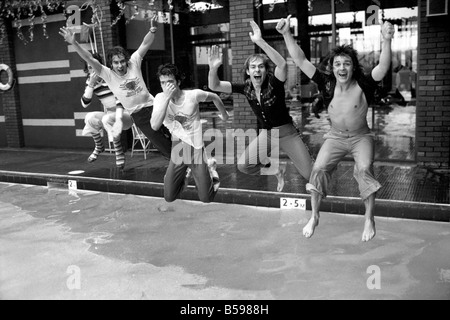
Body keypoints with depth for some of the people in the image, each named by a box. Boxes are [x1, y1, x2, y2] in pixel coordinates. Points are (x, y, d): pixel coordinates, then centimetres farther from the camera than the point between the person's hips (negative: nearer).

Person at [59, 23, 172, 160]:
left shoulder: (133, 63, -2)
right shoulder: (108, 74, -7)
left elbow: (145, 44, -3)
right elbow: (89, 59, -16)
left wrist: (152, 31, -21)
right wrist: (73, 43, -27)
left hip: (153, 106, 2)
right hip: (138, 115, -2)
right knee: (165, 147, -3)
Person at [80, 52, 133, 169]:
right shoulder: (90, 81, 2)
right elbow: (85, 104, -7)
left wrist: (118, 119, -38)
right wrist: (91, 84, -19)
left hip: (125, 114, -5)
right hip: (108, 114, 5)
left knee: (107, 119, -34)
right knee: (89, 117, -22)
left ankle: (119, 153, -16)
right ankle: (99, 147, 5)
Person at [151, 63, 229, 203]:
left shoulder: (193, 95, -15)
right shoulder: (160, 98, -11)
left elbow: (214, 97, 6)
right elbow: (155, 126, -27)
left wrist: (224, 115, 20)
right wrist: (166, 98, -31)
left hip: (196, 149, -2)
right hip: (177, 151, 2)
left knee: (206, 198, -2)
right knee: (169, 197, 2)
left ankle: (209, 167, 27)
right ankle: (186, 172, 30)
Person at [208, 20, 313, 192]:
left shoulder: (274, 83, -21)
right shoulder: (246, 88, -7)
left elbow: (282, 64, -44)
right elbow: (214, 86, -13)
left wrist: (260, 42, -52)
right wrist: (213, 68, -34)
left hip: (287, 133, -4)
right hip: (266, 134, 4)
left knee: (311, 175, -6)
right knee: (243, 165, -13)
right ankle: (278, 168, 14)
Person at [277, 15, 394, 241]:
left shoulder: (363, 85, -20)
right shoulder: (327, 84, -15)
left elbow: (383, 67, -38)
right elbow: (300, 61, -20)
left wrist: (386, 41, -56)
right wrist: (287, 35, -30)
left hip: (361, 136, -2)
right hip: (335, 137, 2)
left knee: (364, 169, -25)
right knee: (318, 169, -14)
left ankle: (369, 220, -8)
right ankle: (314, 216, 5)